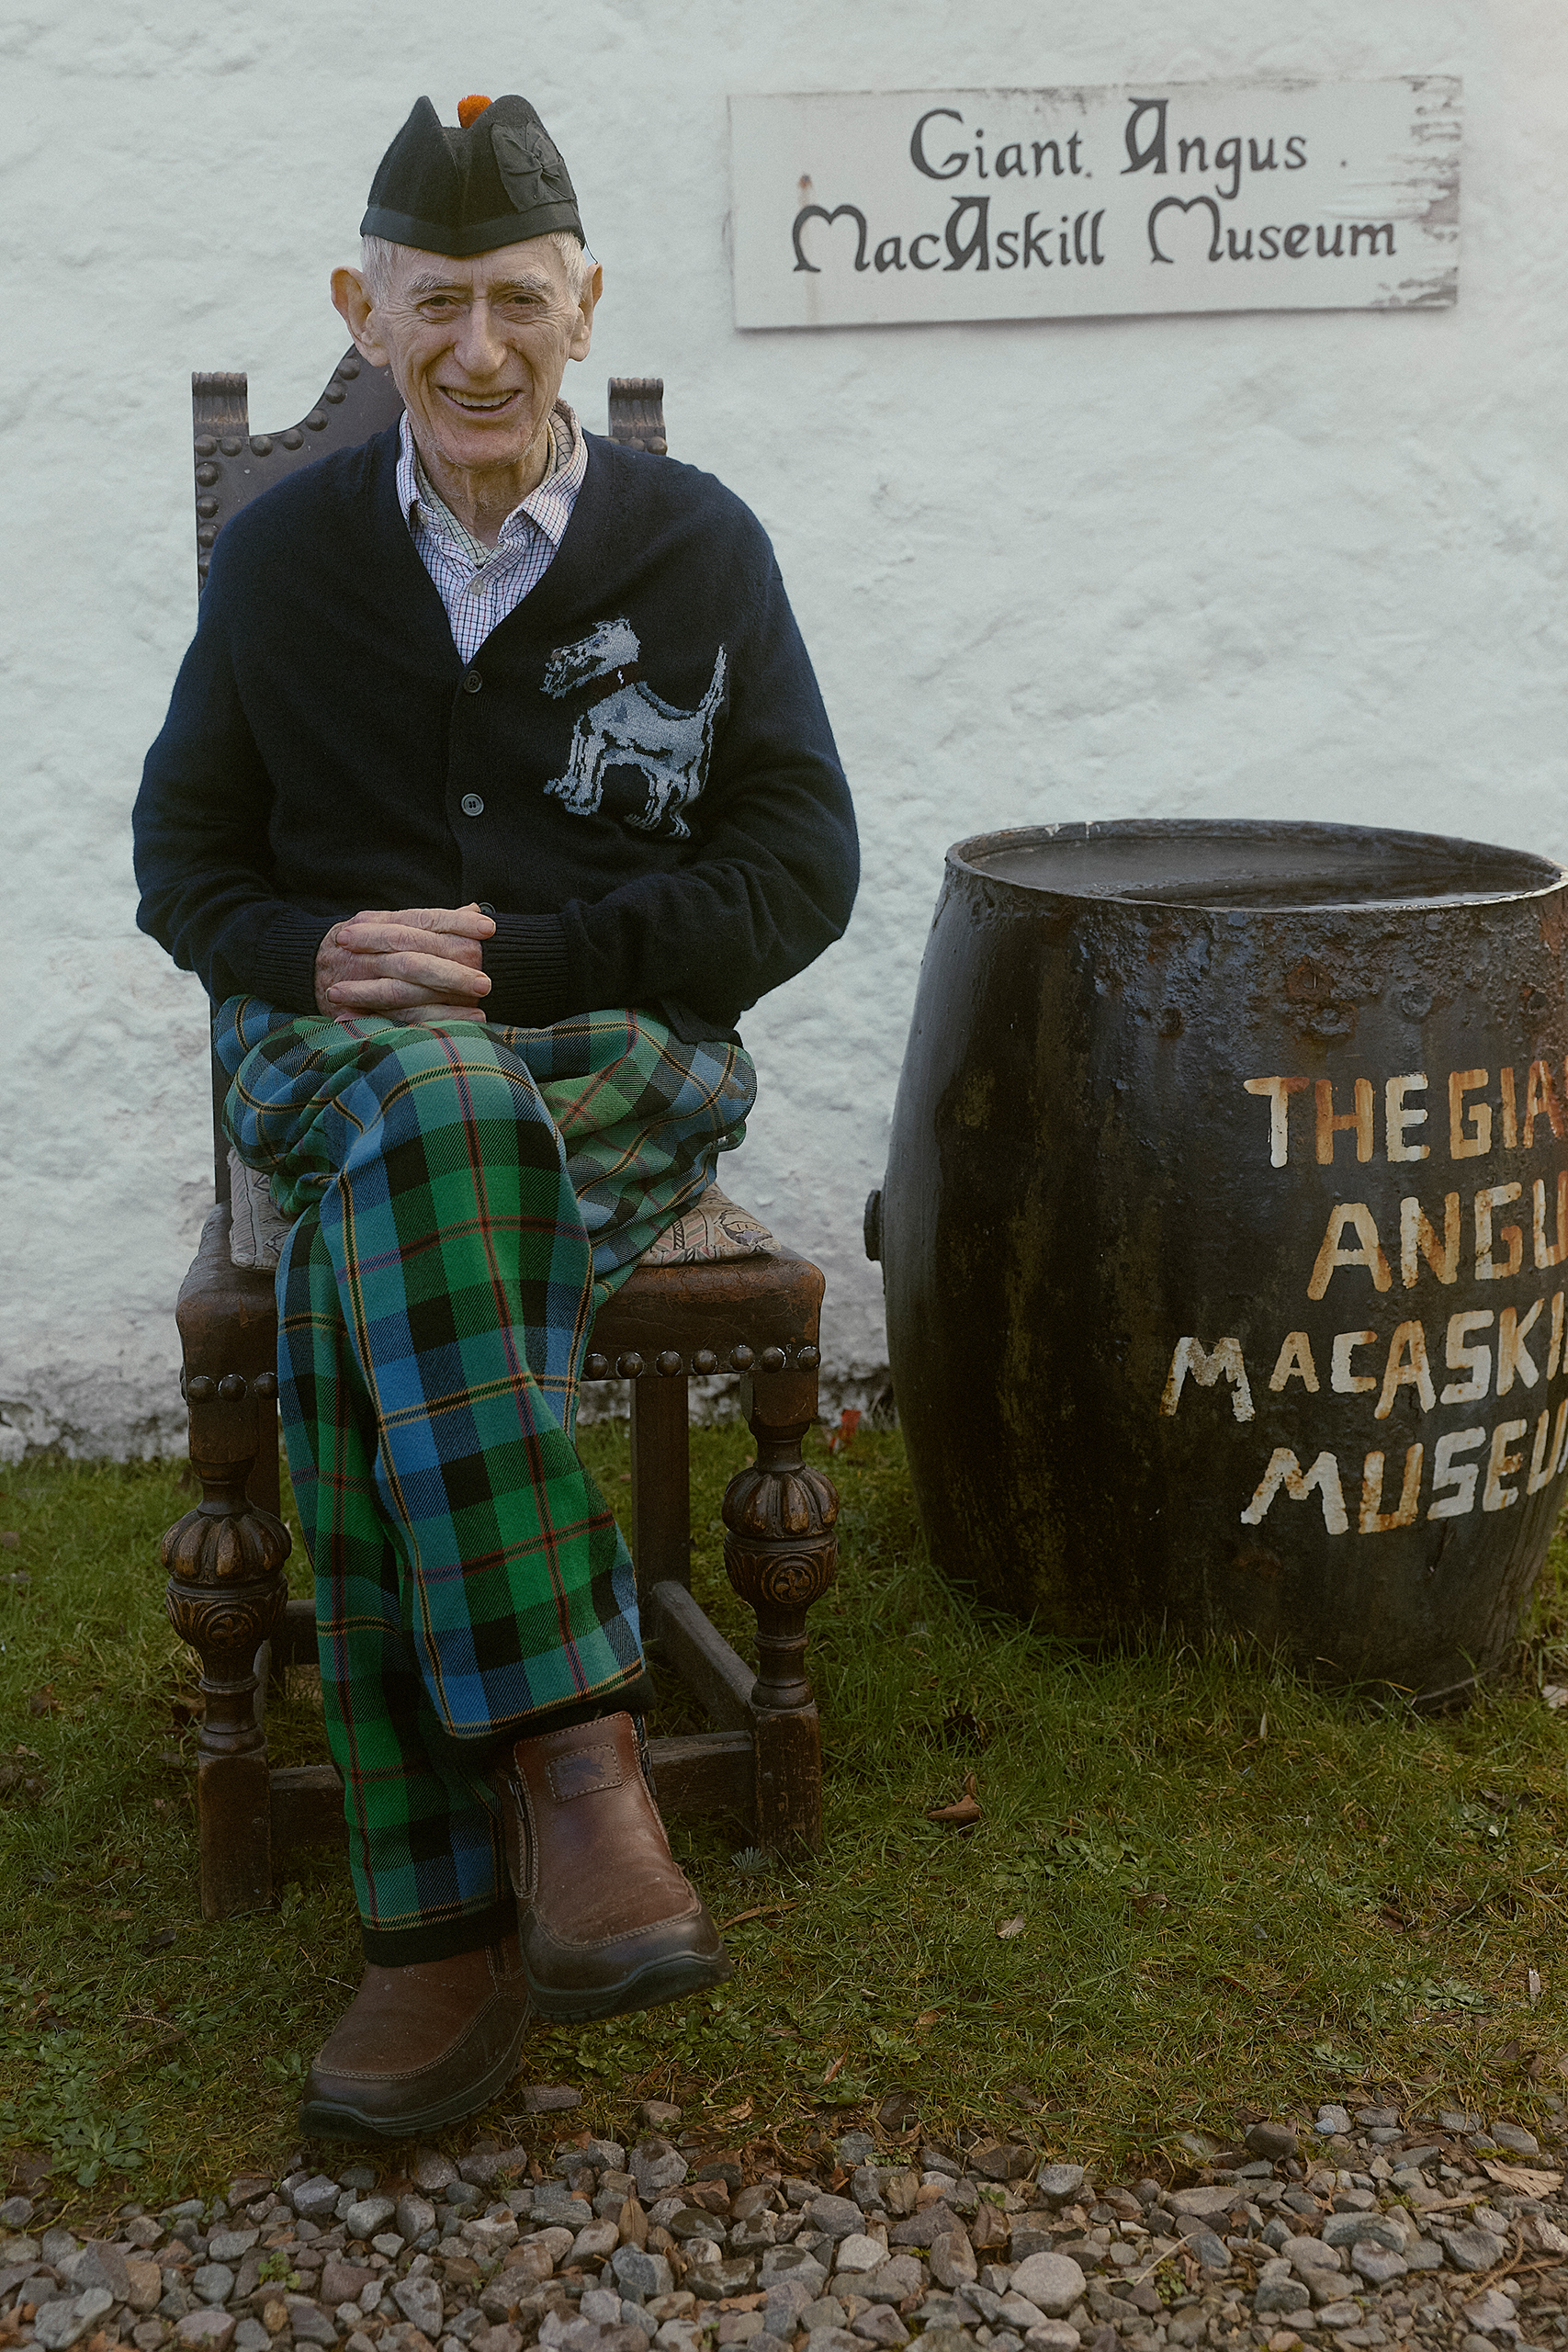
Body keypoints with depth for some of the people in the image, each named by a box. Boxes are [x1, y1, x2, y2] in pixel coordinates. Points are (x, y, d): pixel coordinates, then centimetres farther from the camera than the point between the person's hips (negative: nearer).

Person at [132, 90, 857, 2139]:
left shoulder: (697, 544, 7)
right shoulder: (282, 554, 12)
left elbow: (799, 876, 2)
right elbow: (186, 855, 16)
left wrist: (522, 956, -10)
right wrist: (315, 954, -8)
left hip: (626, 1054, -1)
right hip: (343, 1053, 2)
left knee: (359, 1286, -35)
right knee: (434, 1121, -38)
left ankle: (455, 1912, -33)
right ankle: (572, 1742, -39)